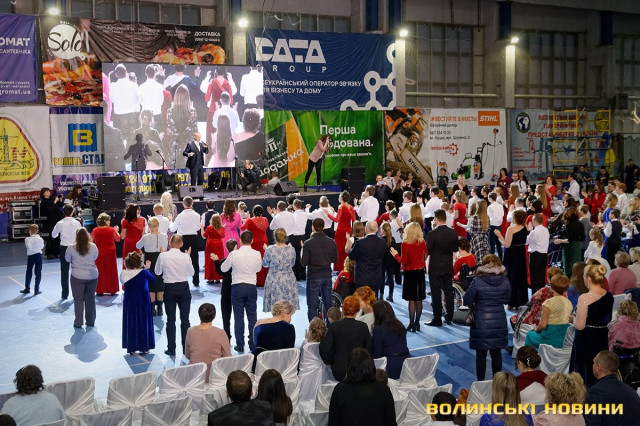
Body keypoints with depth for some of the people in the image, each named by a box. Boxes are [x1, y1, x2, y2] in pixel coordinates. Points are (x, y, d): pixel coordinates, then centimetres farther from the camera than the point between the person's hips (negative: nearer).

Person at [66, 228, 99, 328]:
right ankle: (90, 321, 19)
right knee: (90, 298, 12)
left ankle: (78, 322, 7)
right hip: (92, 275, 2)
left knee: (78, 299, 7)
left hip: (77, 276, -2)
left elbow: (67, 259, 6)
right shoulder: (93, 247, -4)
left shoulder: (71, 248, -9)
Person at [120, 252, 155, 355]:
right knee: (144, 323, 9)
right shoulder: (144, 272, -12)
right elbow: (153, 279, 3)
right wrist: (147, 268, 14)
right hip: (143, 301, -2)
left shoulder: (123, 274, -8)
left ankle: (131, 348, 13)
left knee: (130, 324, 11)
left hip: (129, 301, 2)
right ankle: (144, 347, 14)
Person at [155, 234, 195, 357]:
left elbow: (157, 272, 3)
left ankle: (171, 349, 10)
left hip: (169, 288, -1)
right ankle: (186, 348, 15)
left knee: (171, 320, 7)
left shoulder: (163, 256, -11)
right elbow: (191, 272, 5)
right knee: (185, 319, 10)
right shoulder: (186, 257, -9)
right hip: (184, 288, 1)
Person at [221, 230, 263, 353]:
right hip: (251, 287, 1)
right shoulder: (257, 254, -7)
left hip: (237, 287, -1)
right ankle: (253, 344, 15)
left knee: (238, 317, 6)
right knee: (252, 317, 11)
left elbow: (223, 268, 1)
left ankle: (240, 345, 10)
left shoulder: (234, 254, -12)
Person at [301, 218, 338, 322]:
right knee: (328, 304, 15)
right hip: (327, 276, 4)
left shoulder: (308, 243, -15)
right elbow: (335, 259, 5)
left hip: (313, 277, -4)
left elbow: (304, 263, -12)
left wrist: (302, 251, 4)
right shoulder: (331, 242, -3)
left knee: (312, 306, 4)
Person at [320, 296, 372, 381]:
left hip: (339, 372, 0)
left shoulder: (334, 326, -9)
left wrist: (330, 361, 9)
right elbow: (369, 348, 3)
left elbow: (324, 348, -9)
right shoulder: (363, 327, -7)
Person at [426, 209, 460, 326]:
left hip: (435, 268, -5)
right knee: (449, 292, 14)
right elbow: (455, 249, 6)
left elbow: (428, 251, -14)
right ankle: (449, 318, 21)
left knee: (436, 293, 2)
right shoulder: (453, 233, -3)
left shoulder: (432, 234, -18)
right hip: (449, 267, 5)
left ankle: (437, 319, 6)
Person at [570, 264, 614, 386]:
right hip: (603, 338, 7)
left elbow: (580, 326, -20)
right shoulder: (609, 296, 2)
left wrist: (573, 319, 1)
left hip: (586, 340, -7)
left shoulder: (584, 298, -20)